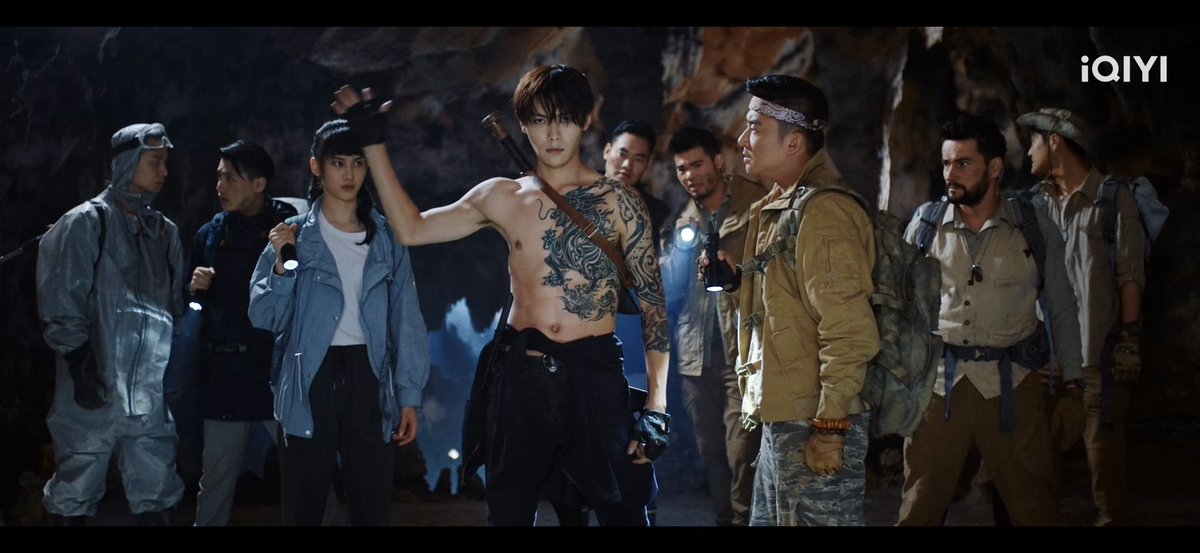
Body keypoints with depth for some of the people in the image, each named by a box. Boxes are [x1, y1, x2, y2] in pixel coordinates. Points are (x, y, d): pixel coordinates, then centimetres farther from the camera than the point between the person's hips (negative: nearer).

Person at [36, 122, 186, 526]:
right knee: (76, 497, 1)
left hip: (151, 395, 5)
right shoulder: (85, 224, -2)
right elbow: (61, 304, -7)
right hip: (95, 391, -5)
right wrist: (81, 367, -12)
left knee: (156, 502, 5)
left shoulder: (165, 232, 15)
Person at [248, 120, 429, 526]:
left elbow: (405, 319, 4)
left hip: (367, 379, 1)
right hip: (312, 382, -1)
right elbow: (264, 317, 0)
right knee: (304, 507, 5)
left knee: (374, 510, 1)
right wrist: (281, 264, -14)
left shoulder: (387, 239, 7)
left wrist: (409, 395, -1)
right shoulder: (293, 236, 3)